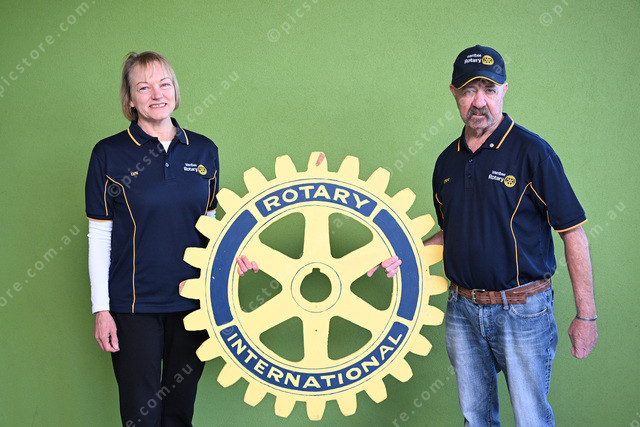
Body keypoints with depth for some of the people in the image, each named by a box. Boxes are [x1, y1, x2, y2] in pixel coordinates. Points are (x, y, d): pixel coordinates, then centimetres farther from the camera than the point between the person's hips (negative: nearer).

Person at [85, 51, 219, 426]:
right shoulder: (109, 154, -3)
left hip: (193, 300, 3)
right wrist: (101, 309, -5)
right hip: (133, 305, -2)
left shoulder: (204, 151, 5)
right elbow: (99, 236, -2)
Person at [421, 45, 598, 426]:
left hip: (522, 309, -5)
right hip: (462, 309, 5)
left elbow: (573, 234, -11)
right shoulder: (448, 160, 7)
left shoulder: (532, 152, -12)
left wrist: (586, 315, -12)